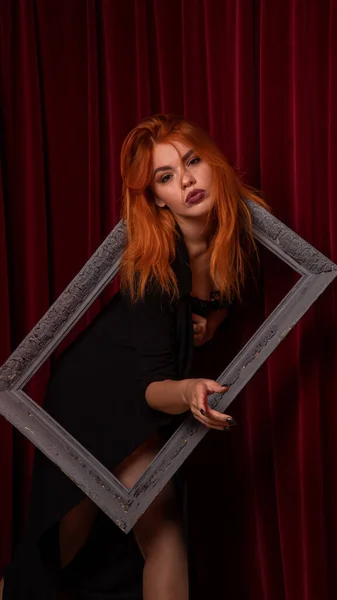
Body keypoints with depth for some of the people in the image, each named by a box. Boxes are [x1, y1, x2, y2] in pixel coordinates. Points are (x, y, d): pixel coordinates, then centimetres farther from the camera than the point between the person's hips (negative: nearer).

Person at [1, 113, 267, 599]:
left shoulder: (235, 233, -16)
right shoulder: (153, 266, -31)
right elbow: (152, 386, -30)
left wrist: (208, 322, -13)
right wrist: (186, 393, -51)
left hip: (146, 396, 5)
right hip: (99, 390, -5)